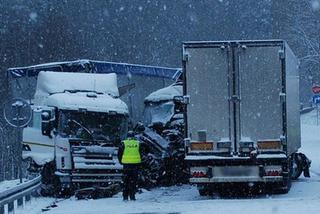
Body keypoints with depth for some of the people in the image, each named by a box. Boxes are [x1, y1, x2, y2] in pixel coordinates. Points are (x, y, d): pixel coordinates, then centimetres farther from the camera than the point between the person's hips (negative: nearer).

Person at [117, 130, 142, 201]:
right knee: (133, 181, 5)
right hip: (136, 164, 0)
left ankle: (125, 196, 4)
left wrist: (121, 162, 17)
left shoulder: (123, 143, 1)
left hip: (126, 164, 0)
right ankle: (132, 196, 2)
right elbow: (141, 154, 9)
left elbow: (119, 154, 3)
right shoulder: (138, 143, 4)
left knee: (126, 181, 6)